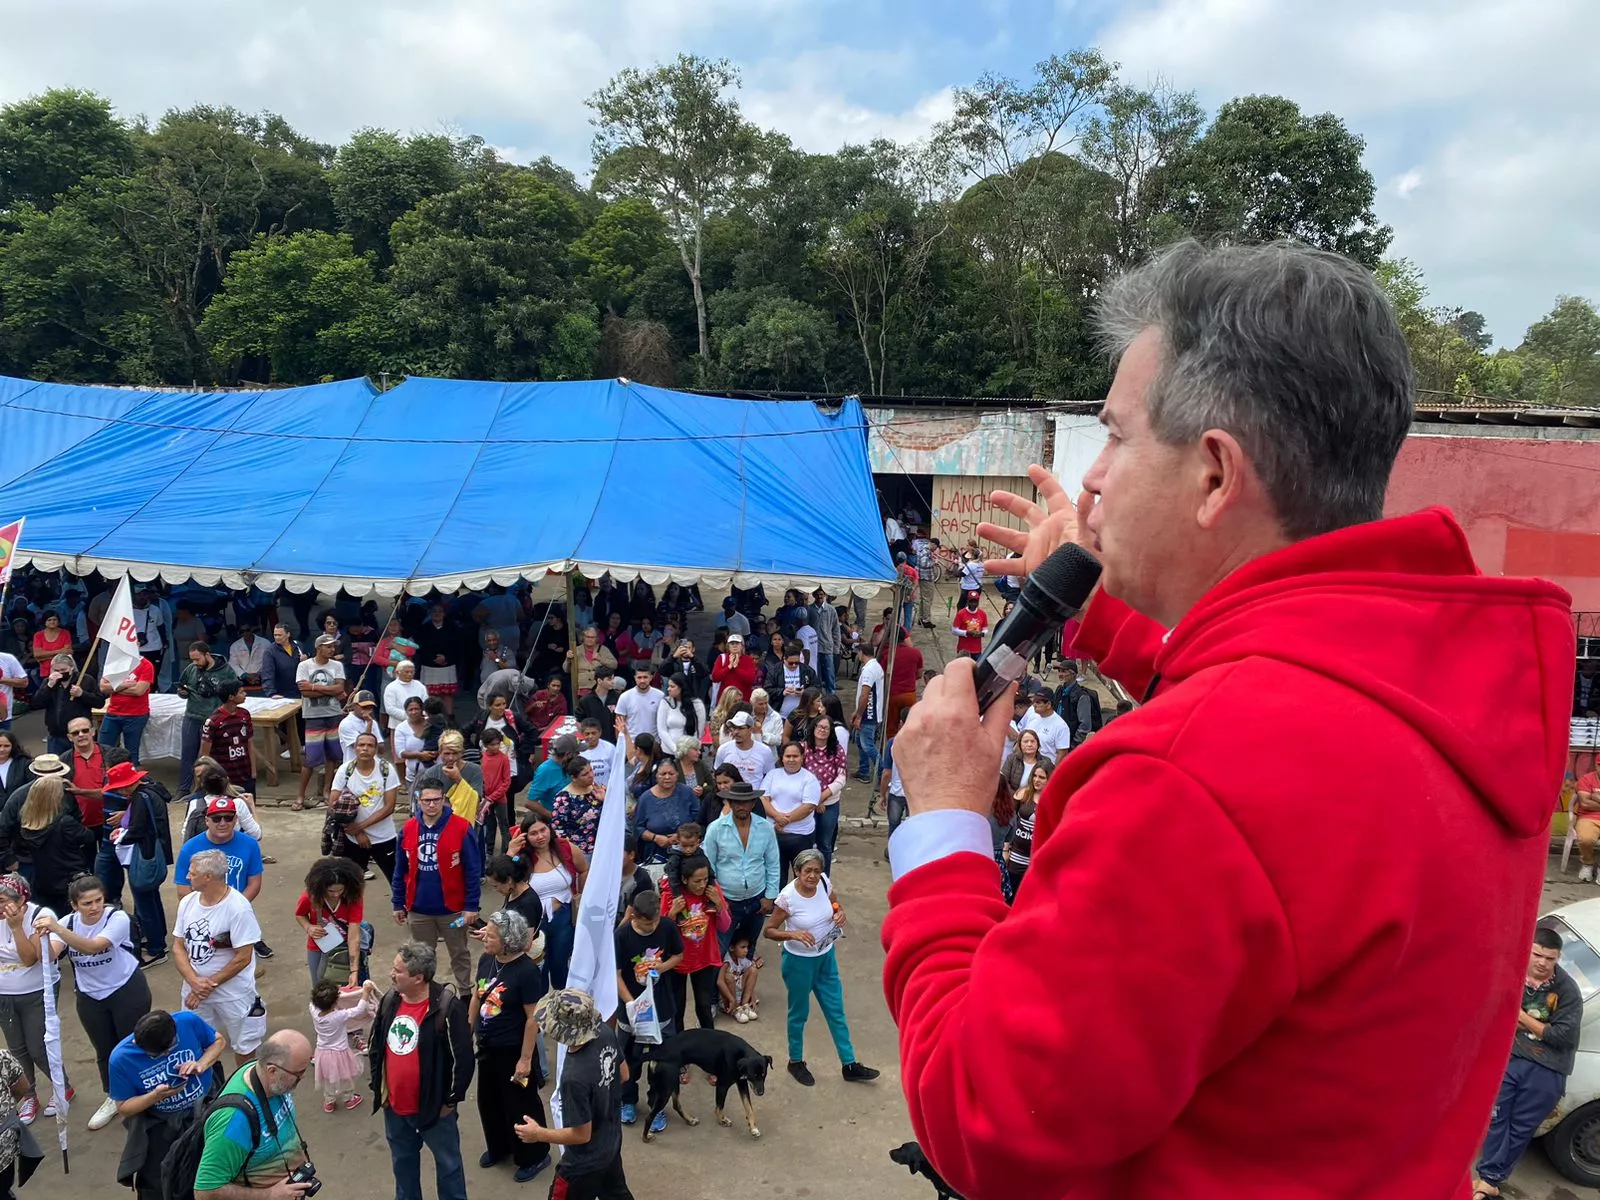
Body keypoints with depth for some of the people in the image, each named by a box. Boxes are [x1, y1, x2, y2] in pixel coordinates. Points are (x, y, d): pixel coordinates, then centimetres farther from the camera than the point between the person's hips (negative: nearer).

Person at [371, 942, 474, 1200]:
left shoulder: (447, 1008, -24)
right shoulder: (389, 1001, -4)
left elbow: (463, 1058, -18)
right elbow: (376, 1046, 11)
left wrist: (450, 1100, -12)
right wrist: (377, 1086, 10)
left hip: (434, 1108, -6)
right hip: (394, 1107, 6)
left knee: (447, 1162, 13)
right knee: (402, 1160, 25)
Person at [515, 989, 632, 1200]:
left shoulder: (575, 1077, -39)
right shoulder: (605, 1033, -18)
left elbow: (581, 1135, -26)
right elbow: (624, 1075, 1)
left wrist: (538, 1134, -14)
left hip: (585, 1162, -7)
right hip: (611, 1142, 7)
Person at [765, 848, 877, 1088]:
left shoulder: (824, 882, -13)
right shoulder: (787, 897, -26)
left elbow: (836, 905, 7)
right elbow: (769, 931, -16)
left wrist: (840, 914, -17)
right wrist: (794, 934, -33)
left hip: (826, 956, 5)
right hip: (799, 961, -5)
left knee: (836, 1010, 16)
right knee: (799, 1013, 15)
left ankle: (849, 1065, 31)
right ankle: (796, 1062, 38)